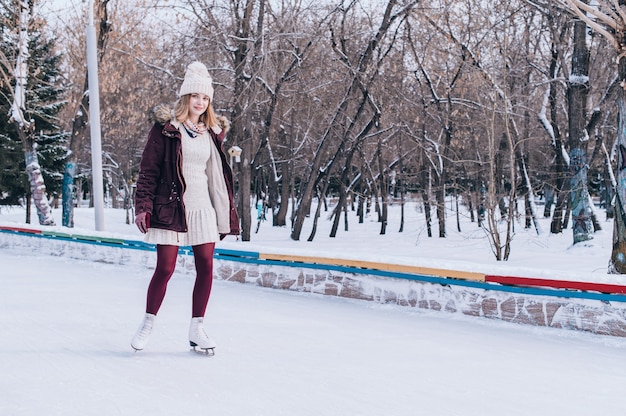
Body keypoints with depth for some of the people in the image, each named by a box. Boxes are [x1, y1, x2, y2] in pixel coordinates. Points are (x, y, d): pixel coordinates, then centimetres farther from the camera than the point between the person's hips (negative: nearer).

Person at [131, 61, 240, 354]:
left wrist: (226, 214, 14)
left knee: (206, 268, 1)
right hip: (171, 208, -5)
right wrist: (143, 206, -13)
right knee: (165, 268, -6)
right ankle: (147, 324, 14)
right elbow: (148, 169, -5)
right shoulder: (165, 127, -3)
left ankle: (197, 329, 12)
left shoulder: (212, 132, 11)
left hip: (203, 209, 5)